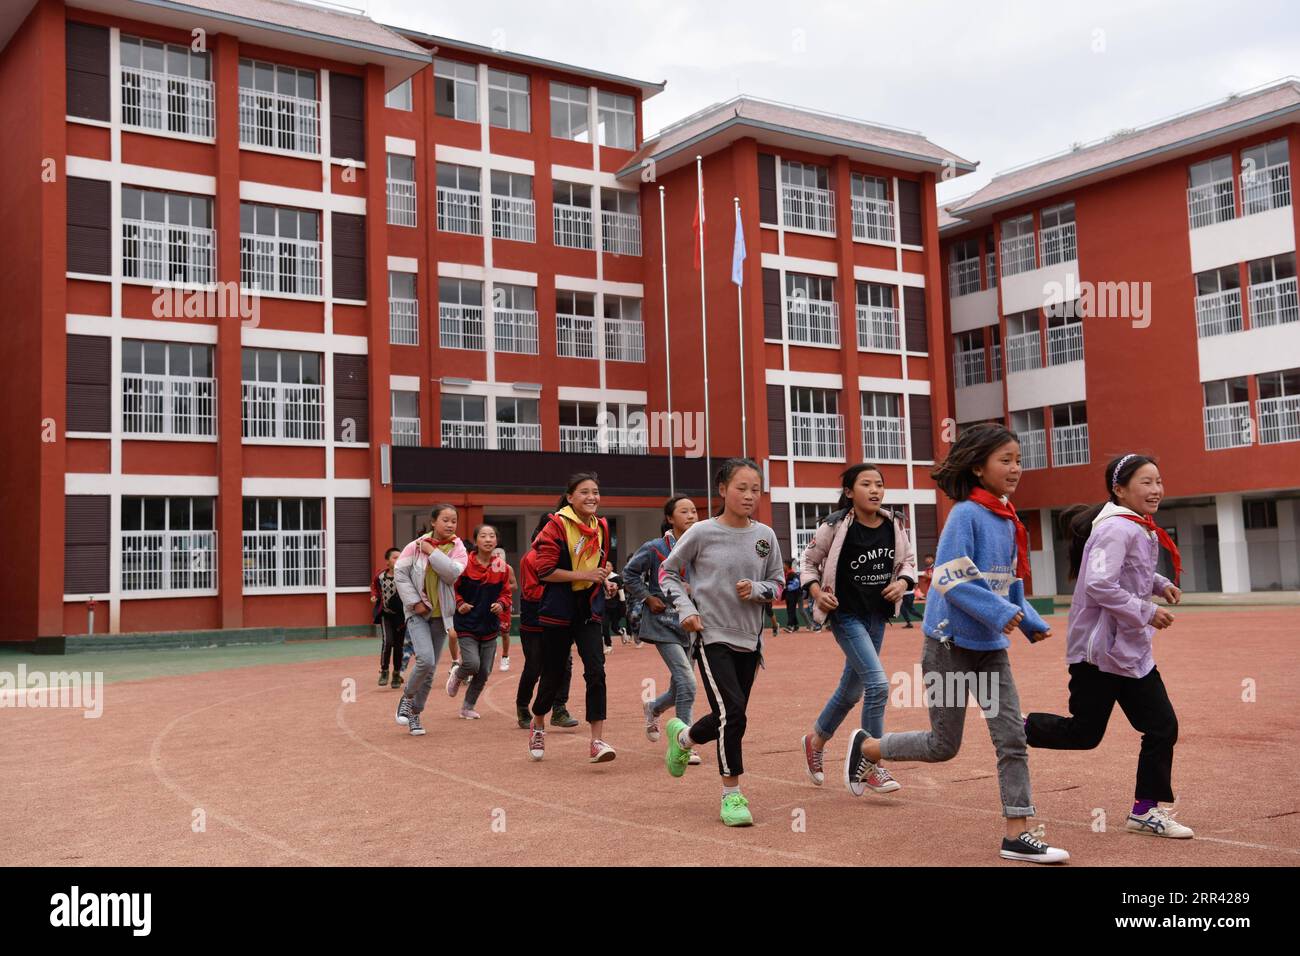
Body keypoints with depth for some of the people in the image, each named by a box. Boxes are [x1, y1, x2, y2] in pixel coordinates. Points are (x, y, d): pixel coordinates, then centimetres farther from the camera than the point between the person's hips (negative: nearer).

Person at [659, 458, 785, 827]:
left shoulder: (765, 536, 3)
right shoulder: (702, 533, -7)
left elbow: (777, 583, 12)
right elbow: (667, 571, 4)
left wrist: (756, 590, -10)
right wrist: (685, 608, -9)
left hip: (749, 639, 5)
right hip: (712, 635, -4)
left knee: (730, 719, 10)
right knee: (731, 713, -16)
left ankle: (682, 736, 42)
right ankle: (732, 793, 0)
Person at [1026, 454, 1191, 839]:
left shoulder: (1141, 529, 11)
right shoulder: (1116, 528, -19)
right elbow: (1099, 585, -29)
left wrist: (1160, 584, 10)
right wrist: (1147, 612, -21)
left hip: (1132, 651, 9)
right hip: (1099, 649, -9)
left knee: (1163, 727, 7)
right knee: (1084, 733, 0)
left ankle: (1147, 811, 17)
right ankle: (1020, 728, 22)